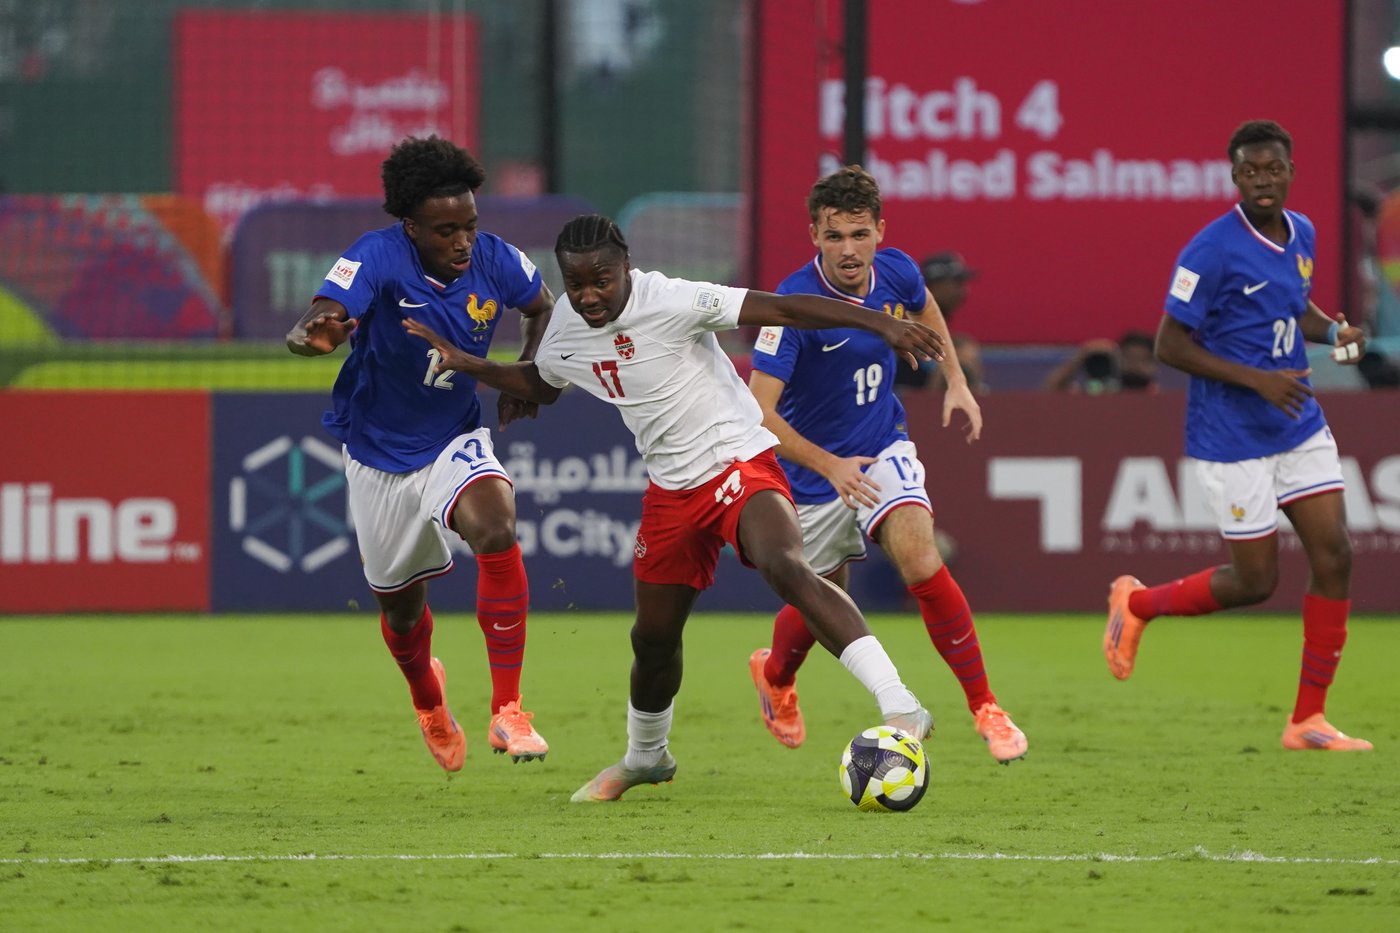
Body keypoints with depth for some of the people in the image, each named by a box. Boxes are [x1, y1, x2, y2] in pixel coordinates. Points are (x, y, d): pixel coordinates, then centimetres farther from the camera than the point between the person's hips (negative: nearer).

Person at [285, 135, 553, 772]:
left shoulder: (495, 261, -12)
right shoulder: (378, 258, -24)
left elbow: (541, 308, 11)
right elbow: (317, 324, -39)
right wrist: (313, 335, -63)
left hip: (456, 443, 1)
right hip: (380, 456, -1)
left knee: (496, 527, -31)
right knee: (400, 603, 13)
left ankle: (507, 710, -26)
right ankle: (428, 700, 50)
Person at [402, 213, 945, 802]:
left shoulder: (671, 302, -21)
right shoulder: (567, 326, 1)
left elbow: (782, 309, -25)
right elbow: (541, 385, 25)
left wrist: (880, 324, -31)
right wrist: (471, 366, 12)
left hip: (740, 462, -7)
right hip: (672, 487, 7)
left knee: (786, 570, -34)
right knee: (653, 636, 15)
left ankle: (900, 708, -39)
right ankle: (644, 757, 44)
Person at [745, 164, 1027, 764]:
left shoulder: (896, 273, -11)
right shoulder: (794, 304, -28)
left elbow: (924, 309, 17)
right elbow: (758, 411, -30)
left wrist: (956, 382, 12)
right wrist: (830, 466, -38)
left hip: (882, 449, 3)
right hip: (815, 466, -3)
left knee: (921, 562, -21)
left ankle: (985, 708, -14)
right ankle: (775, 675, 48)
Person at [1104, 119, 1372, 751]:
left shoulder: (1301, 235, 6)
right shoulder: (1213, 249, -18)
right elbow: (1170, 345, -16)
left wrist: (1334, 332, 1)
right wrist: (1256, 380, -23)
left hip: (1298, 426, 7)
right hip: (1233, 437, -7)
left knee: (1334, 557, -3)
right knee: (1256, 581, -3)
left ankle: (1308, 719, 4)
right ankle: (1137, 604, 25)